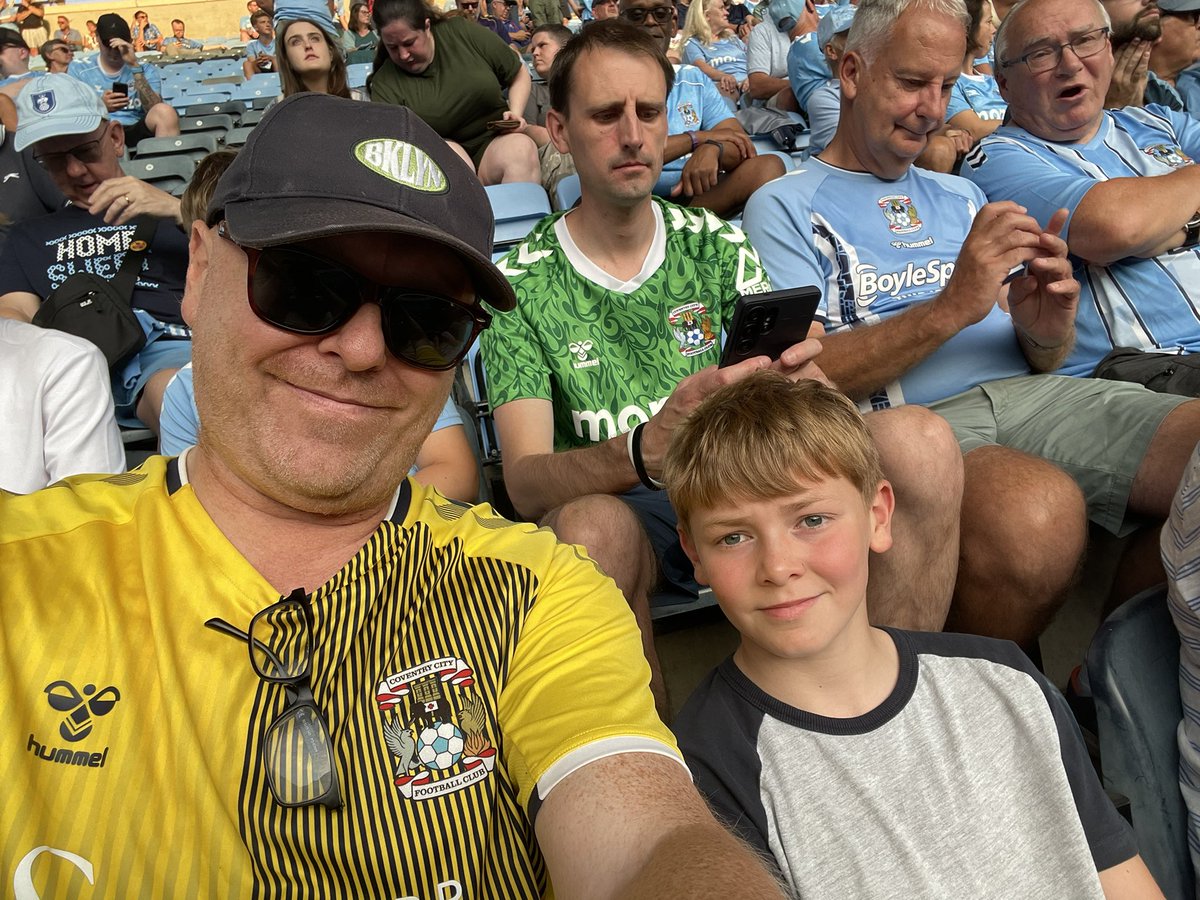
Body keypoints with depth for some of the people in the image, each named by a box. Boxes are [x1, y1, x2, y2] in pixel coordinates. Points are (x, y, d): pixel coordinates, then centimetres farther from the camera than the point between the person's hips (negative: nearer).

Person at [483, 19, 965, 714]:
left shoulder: (718, 245, 10)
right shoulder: (521, 285, -1)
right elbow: (525, 481, -13)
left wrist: (803, 381, -24)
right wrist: (647, 449, -35)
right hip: (622, 505, -3)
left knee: (919, 440, -23)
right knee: (589, 527, -39)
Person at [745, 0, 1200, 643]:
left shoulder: (962, 197, 27)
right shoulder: (783, 205, 8)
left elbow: (1040, 361, 21)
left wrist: (1047, 330, -5)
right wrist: (952, 307, -17)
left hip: (1026, 394, 6)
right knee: (1038, 509, -37)